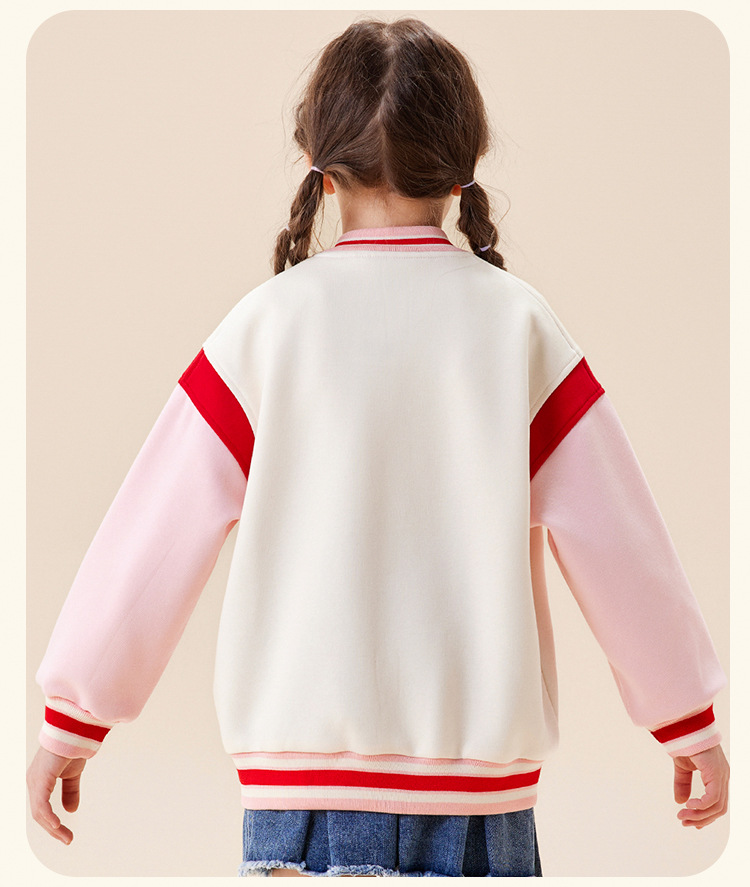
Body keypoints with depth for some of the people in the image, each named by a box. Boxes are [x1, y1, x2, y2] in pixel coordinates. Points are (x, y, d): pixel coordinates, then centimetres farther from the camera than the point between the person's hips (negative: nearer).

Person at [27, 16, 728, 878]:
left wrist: (73, 720, 12)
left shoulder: (269, 323, -3)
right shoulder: (519, 323, -1)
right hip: (482, 779, 1)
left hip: (302, 777, 0)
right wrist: (689, 722, 15)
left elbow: (153, 538, 1)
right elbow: (616, 537, 2)